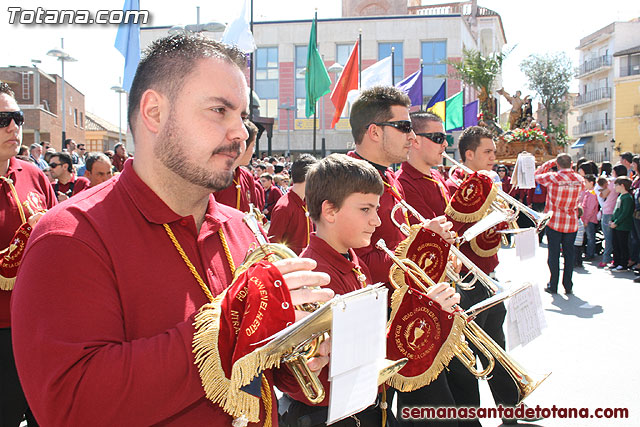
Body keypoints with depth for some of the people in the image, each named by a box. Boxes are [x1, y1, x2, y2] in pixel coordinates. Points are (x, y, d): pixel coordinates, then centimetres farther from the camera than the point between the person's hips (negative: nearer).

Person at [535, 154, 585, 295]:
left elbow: (537, 175, 6)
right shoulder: (580, 180, -3)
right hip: (572, 223, 2)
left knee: (554, 254, 7)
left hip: (554, 222, -2)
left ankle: (553, 286, 12)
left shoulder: (552, 177, -13)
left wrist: (549, 163, 8)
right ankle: (568, 287, 14)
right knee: (569, 254, 10)